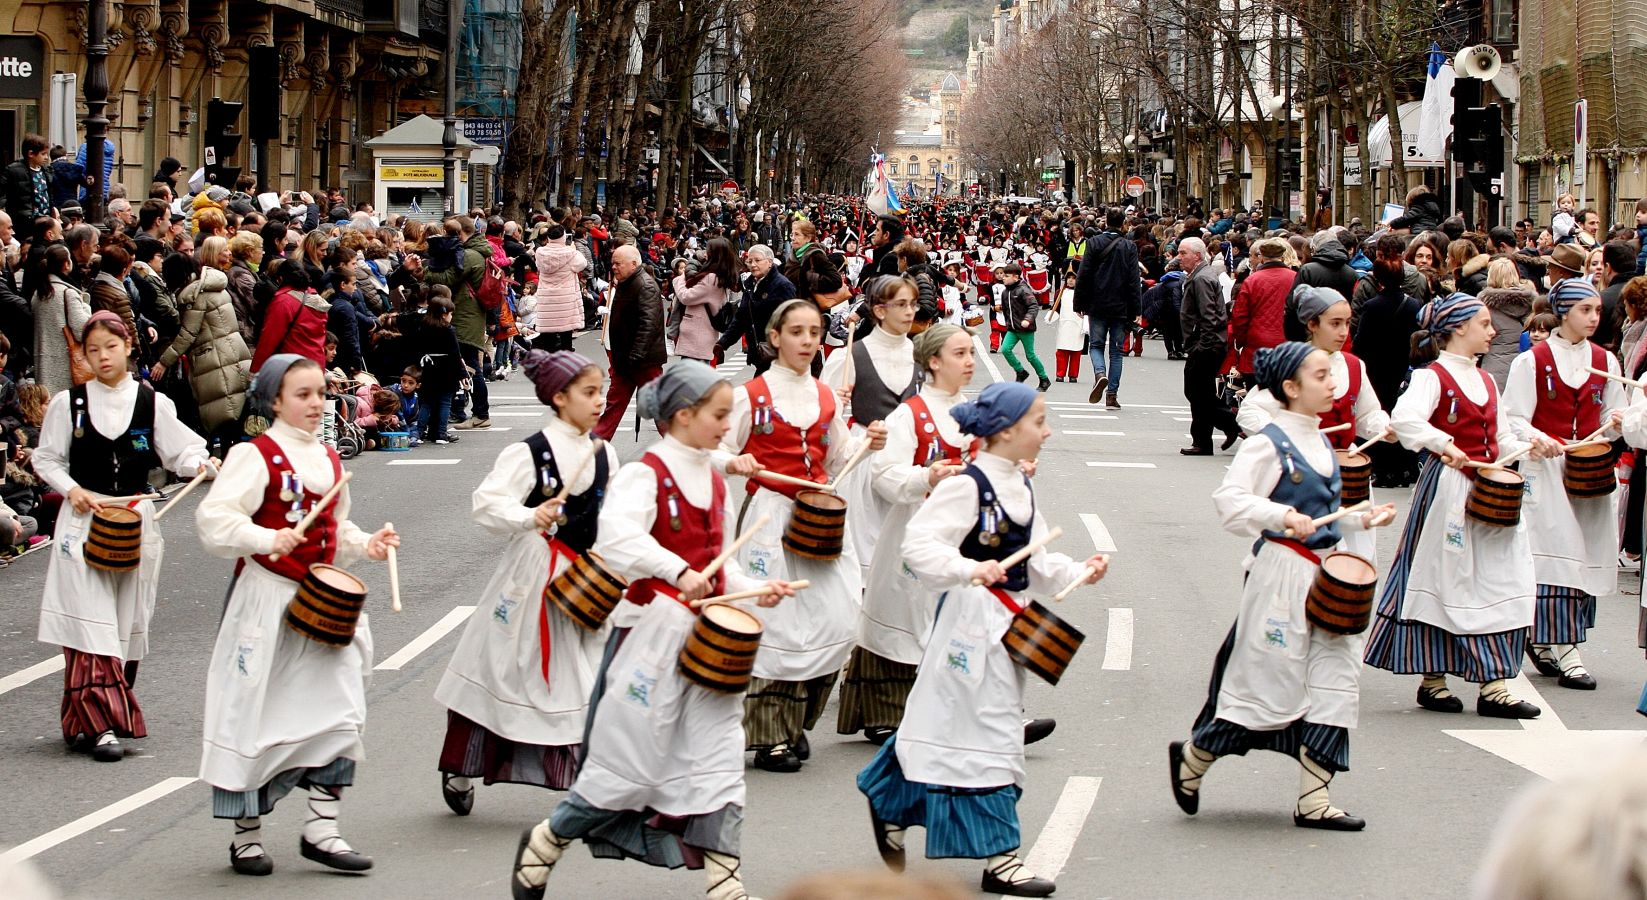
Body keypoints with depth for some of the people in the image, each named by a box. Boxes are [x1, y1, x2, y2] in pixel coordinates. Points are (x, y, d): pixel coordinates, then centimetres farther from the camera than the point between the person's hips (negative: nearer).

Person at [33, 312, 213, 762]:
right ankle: (99, 724, -15)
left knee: (127, 624, 6)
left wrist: (202, 464, -19)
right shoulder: (69, 404, 2)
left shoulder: (154, 404, 3)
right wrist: (71, 489, -8)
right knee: (91, 624, -11)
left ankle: (85, 719, 20)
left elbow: (180, 451, 2)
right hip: (84, 520, -2)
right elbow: (46, 459, 9)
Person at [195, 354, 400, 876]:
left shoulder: (329, 460, 12)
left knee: (339, 713, 0)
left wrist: (366, 544, 5)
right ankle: (246, 835, 15)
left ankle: (321, 829, 8)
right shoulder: (255, 456, -10)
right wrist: (266, 539, -32)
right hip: (266, 600, -6)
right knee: (253, 716, 3)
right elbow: (215, 519, -20)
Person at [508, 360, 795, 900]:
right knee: (631, 757, 1)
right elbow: (617, 534, -32)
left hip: (709, 635, 7)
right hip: (654, 628, -7)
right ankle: (545, 842, 22)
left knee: (718, 762, 3)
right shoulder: (646, 475, -13)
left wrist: (754, 590, 6)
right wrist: (678, 570, -42)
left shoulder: (714, 481, 12)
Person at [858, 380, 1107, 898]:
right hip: (971, 617, -9)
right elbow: (919, 544, -23)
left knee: (946, 722, 17)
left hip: (1008, 618, 9)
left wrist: (1078, 574, 2)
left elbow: (1035, 561, 18)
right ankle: (997, 857, 0)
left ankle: (890, 804, 34)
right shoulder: (967, 485, -16)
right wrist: (970, 570, -36)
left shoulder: (1021, 487, 12)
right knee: (983, 729, -5)